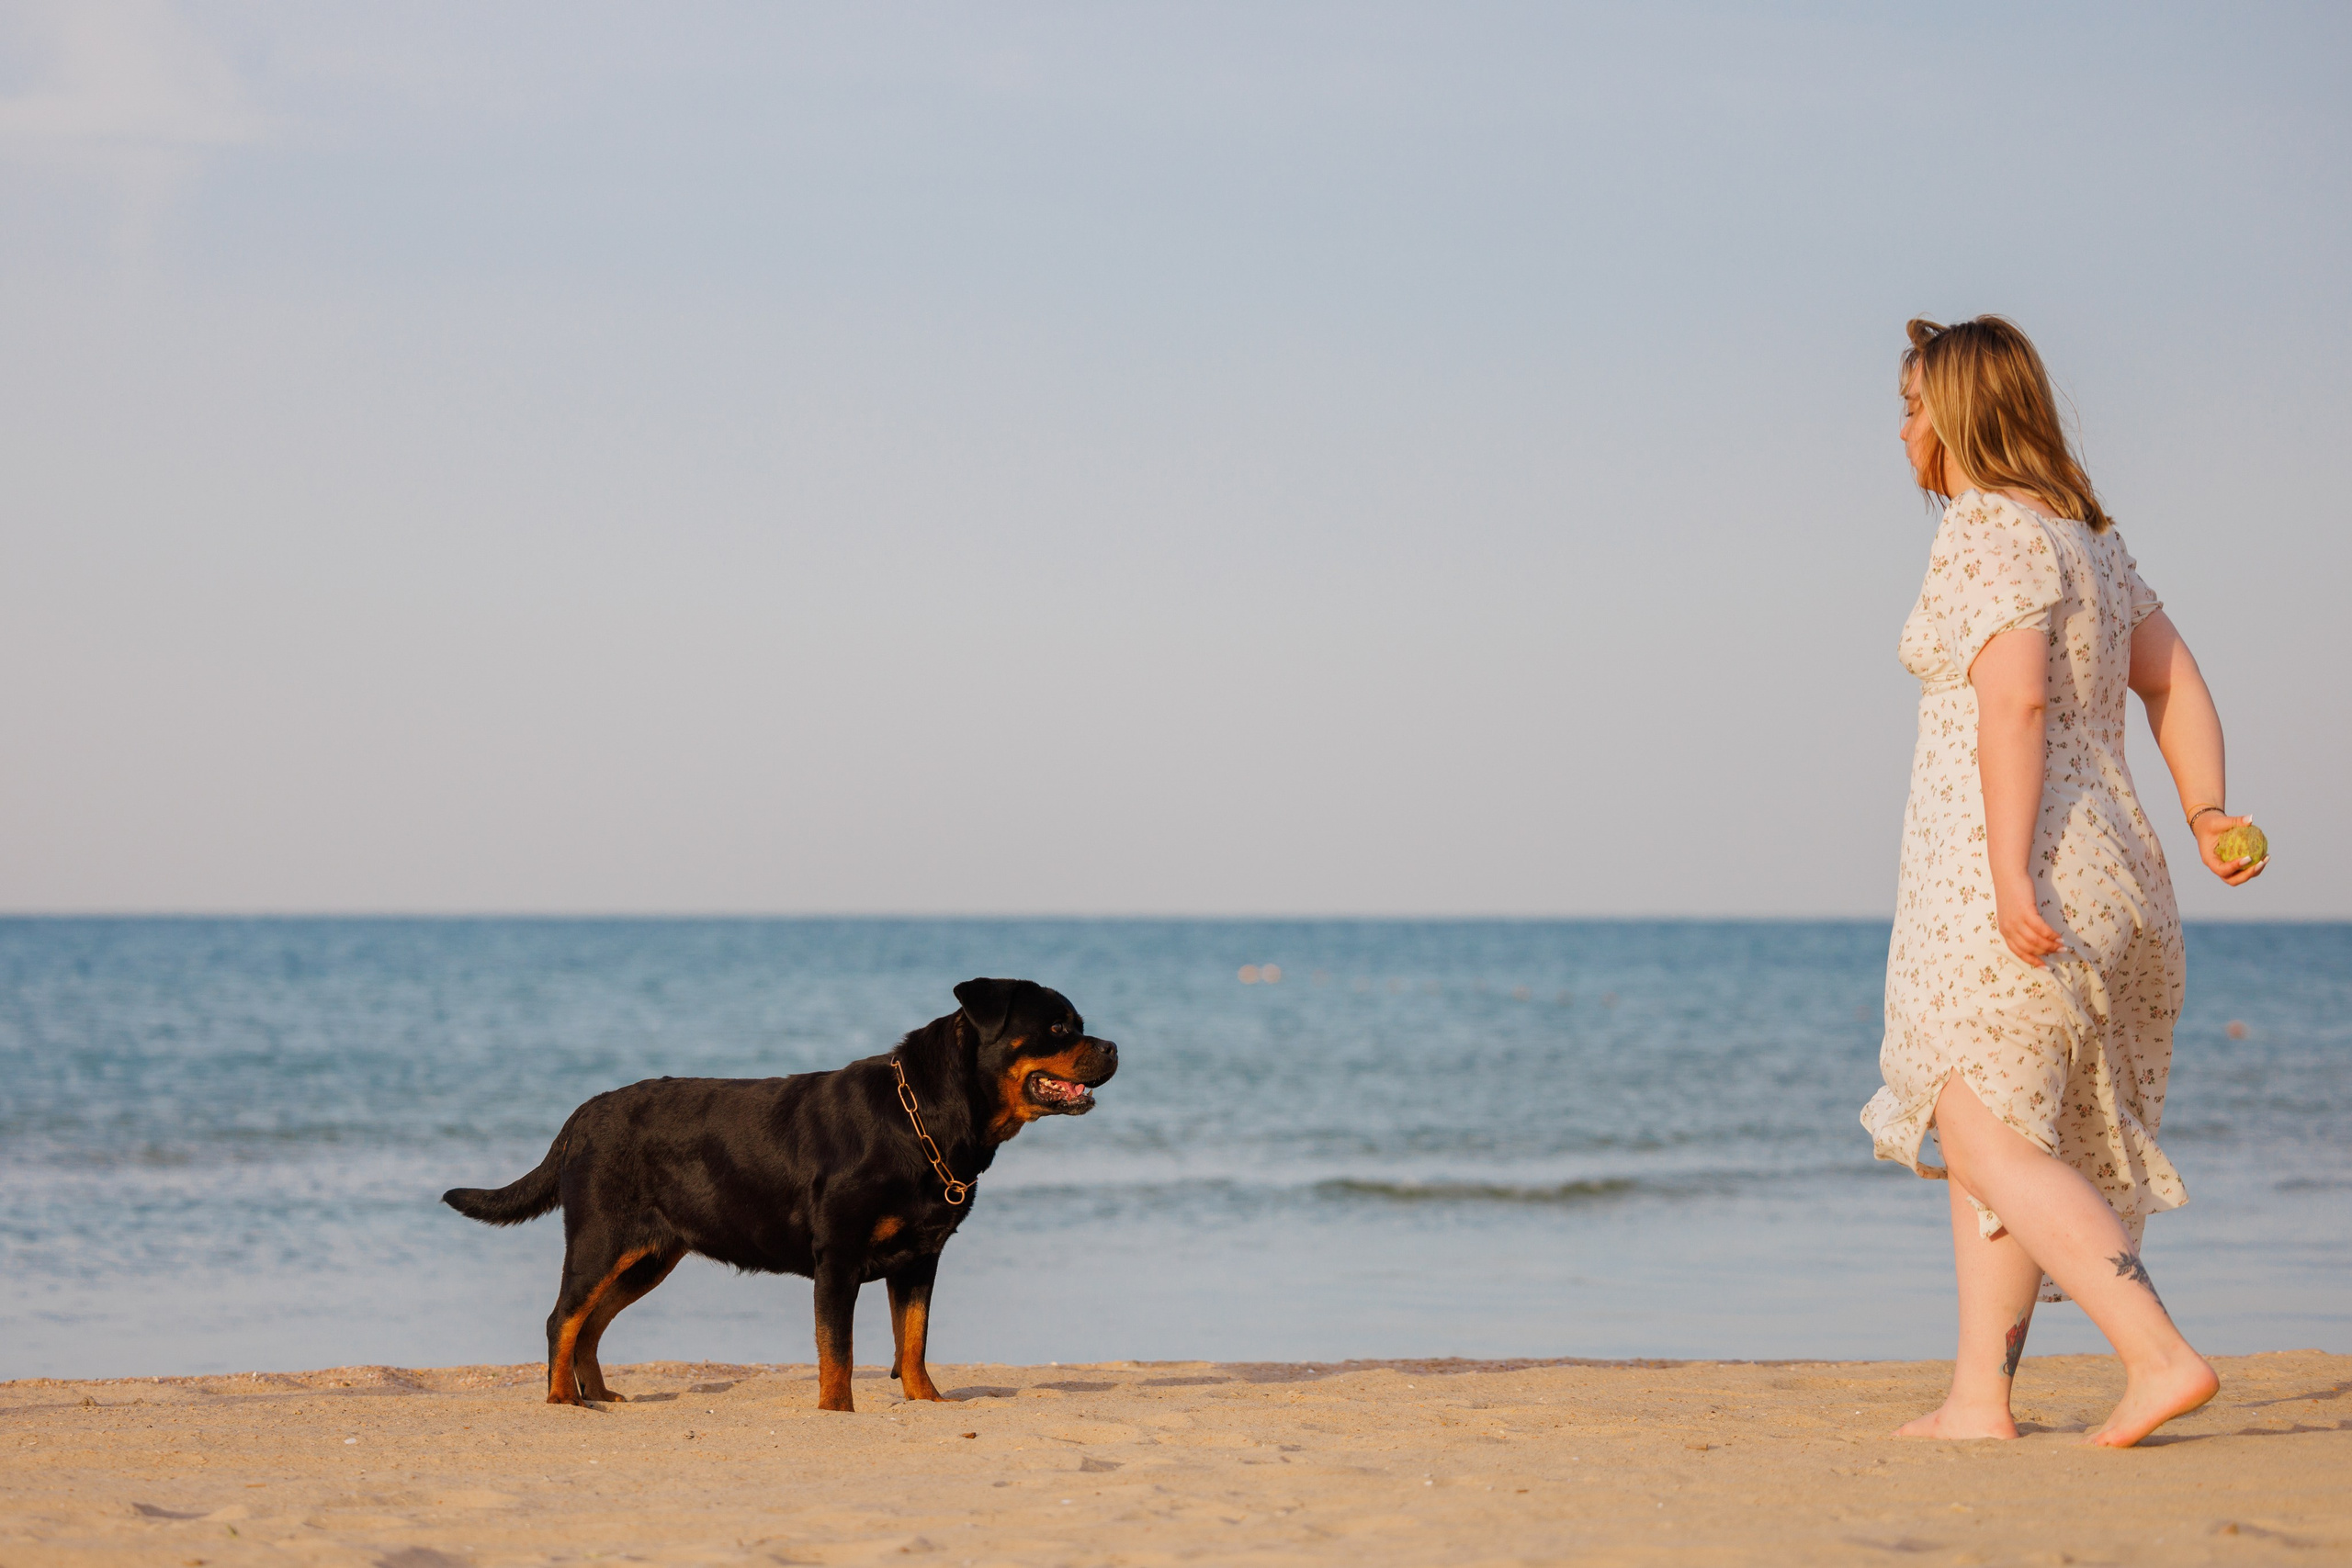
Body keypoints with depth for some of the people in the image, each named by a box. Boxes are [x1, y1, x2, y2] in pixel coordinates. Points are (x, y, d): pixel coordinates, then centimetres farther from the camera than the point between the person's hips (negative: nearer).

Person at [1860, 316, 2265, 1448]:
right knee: (1995, 1135, 15)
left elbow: (2015, 699, -24)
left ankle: (2161, 1356, -19)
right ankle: (1979, 1399, 15)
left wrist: (2011, 874, -28)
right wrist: (2206, 815, 8)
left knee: (1993, 1145, -8)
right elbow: (2176, 684, 18)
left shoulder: (1987, 531, -12)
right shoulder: (2087, 536, 18)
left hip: (1999, 882, -9)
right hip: (2110, 875, 9)